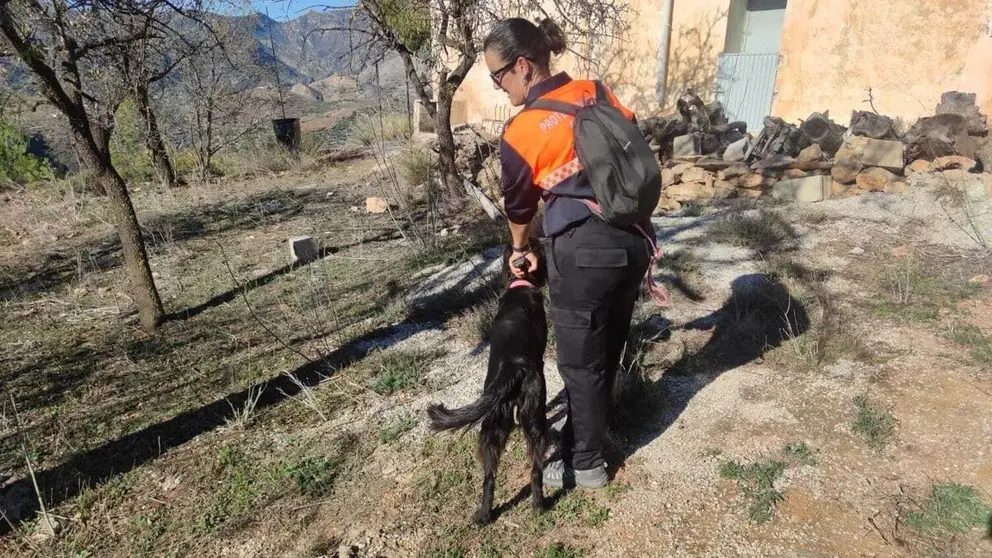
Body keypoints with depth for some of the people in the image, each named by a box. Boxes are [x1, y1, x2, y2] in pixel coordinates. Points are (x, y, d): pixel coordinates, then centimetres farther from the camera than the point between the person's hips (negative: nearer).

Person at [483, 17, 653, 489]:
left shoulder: (519, 134, -8)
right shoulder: (596, 92, 7)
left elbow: (518, 206, 8)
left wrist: (521, 250, 27)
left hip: (583, 253, -7)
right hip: (632, 239, 7)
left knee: (581, 364, 11)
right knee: (607, 351, 22)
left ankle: (586, 464, 29)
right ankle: (589, 434, 43)